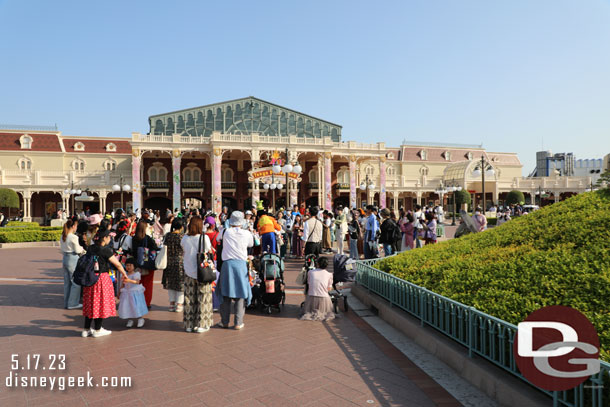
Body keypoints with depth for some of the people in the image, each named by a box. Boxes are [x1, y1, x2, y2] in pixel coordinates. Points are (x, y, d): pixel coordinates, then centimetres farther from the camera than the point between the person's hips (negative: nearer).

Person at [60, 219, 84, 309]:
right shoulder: (74, 237, -18)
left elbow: (62, 248, 15)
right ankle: (72, 303, 7)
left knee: (67, 282, 16)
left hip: (65, 258, 8)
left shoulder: (62, 236, 7)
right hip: (73, 259, -8)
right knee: (76, 282, 2)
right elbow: (78, 251, -12)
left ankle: (66, 303, 23)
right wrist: (82, 247, 6)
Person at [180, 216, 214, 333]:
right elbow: (210, 252, -4)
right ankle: (201, 325, 10)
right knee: (203, 299, 6)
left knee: (189, 298, 11)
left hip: (189, 272, 3)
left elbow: (184, 249, 9)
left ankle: (189, 325, 19)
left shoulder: (185, 238, -4)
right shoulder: (204, 237, -12)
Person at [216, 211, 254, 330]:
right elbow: (251, 244, 18)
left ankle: (225, 321, 17)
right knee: (241, 294, 7)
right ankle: (238, 322, 8)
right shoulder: (247, 234, 0)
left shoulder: (225, 232, 0)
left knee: (225, 293, 11)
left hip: (227, 263, 1)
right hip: (241, 264, -1)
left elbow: (217, 239, 19)